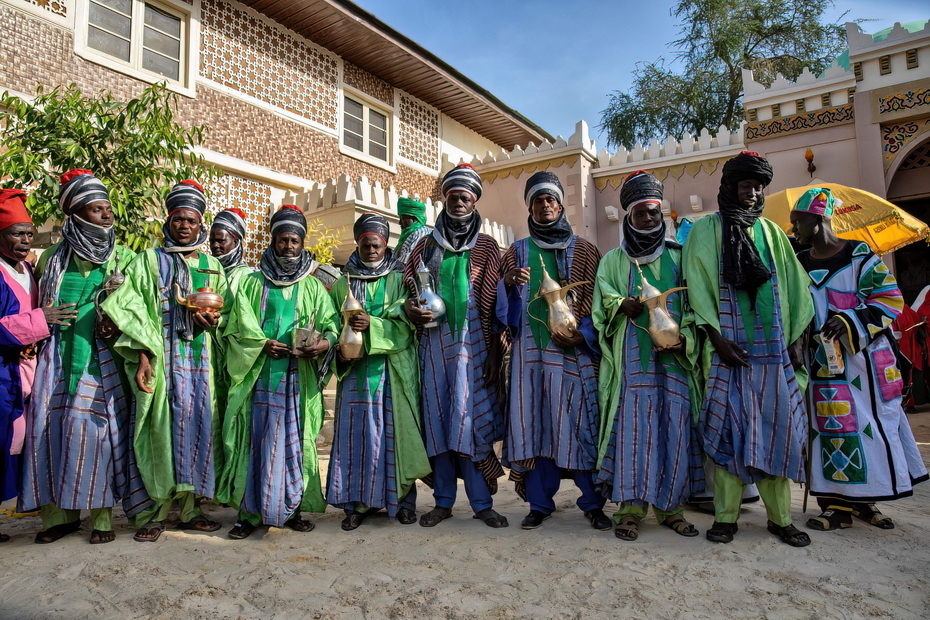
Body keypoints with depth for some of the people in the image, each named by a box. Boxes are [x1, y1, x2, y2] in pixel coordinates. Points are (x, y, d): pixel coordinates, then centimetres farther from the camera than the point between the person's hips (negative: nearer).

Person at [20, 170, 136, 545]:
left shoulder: (123, 256, 6)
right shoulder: (53, 258, 10)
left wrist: (118, 324, -13)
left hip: (101, 357, -2)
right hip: (58, 356, 3)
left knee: (94, 426, -8)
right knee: (49, 425, -1)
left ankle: (102, 516, 3)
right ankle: (59, 513, 12)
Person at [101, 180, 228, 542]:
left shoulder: (212, 266, 17)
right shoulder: (149, 261, 7)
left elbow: (225, 310, 18)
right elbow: (129, 308, -2)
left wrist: (213, 319, -6)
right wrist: (142, 355, -14)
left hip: (200, 360, 3)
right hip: (161, 358, -3)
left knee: (196, 426, 1)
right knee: (159, 427, -5)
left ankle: (188, 507, 11)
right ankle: (150, 513, 5)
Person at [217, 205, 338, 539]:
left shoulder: (313, 287, 15)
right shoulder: (251, 282, 13)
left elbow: (331, 323, 3)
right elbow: (237, 325, 4)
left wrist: (324, 343, -18)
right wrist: (261, 344, -13)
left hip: (297, 378, 1)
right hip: (258, 376, 0)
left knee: (294, 441, 1)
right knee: (255, 439, -2)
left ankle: (292, 509, 10)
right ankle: (250, 512, 6)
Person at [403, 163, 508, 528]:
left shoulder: (486, 247, 7)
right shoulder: (426, 245, 13)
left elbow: (495, 304, 3)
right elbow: (409, 289, 14)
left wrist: (494, 352, -4)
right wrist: (411, 309, -9)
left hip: (472, 343, -2)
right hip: (434, 343, 2)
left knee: (468, 418, -5)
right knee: (437, 418, 4)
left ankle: (481, 502, 6)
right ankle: (443, 500, 15)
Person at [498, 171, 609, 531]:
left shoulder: (583, 250, 11)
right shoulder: (517, 253, 15)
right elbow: (503, 305, 8)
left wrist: (582, 333, -10)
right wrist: (508, 283, -13)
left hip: (574, 349, -1)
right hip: (531, 349, 1)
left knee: (579, 422, -3)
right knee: (535, 420, 1)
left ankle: (592, 503, 10)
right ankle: (540, 503, 12)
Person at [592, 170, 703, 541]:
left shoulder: (678, 257, 14)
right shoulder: (614, 260, 14)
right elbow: (603, 303, 3)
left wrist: (685, 339, -10)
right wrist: (622, 306, -19)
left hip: (674, 359, 1)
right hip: (633, 360, -1)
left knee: (674, 427, 0)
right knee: (633, 426, -6)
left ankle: (670, 506, 13)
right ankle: (631, 507, 1)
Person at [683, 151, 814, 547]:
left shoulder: (771, 232, 16)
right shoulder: (706, 231, 4)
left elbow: (794, 286, 13)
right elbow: (698, 287, -4)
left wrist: (797, 338, 3)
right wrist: (717, 338, -13)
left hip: (773, 350, 4)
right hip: (728, 349, -3)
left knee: (776, 428, 3)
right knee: (727, 428, -2)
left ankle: (780, 517, 14)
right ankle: (726, 516, 7)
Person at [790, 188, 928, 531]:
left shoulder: (859, 255, -6)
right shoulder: (799, 263, 8)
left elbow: (890, 299, -7)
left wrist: (851, 320, -19)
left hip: (864, 358, -3)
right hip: (825, 364, 4)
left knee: (873, 423, 2)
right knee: (834, 429, 5)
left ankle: (864, 499, 16)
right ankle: (840, 503, 12)